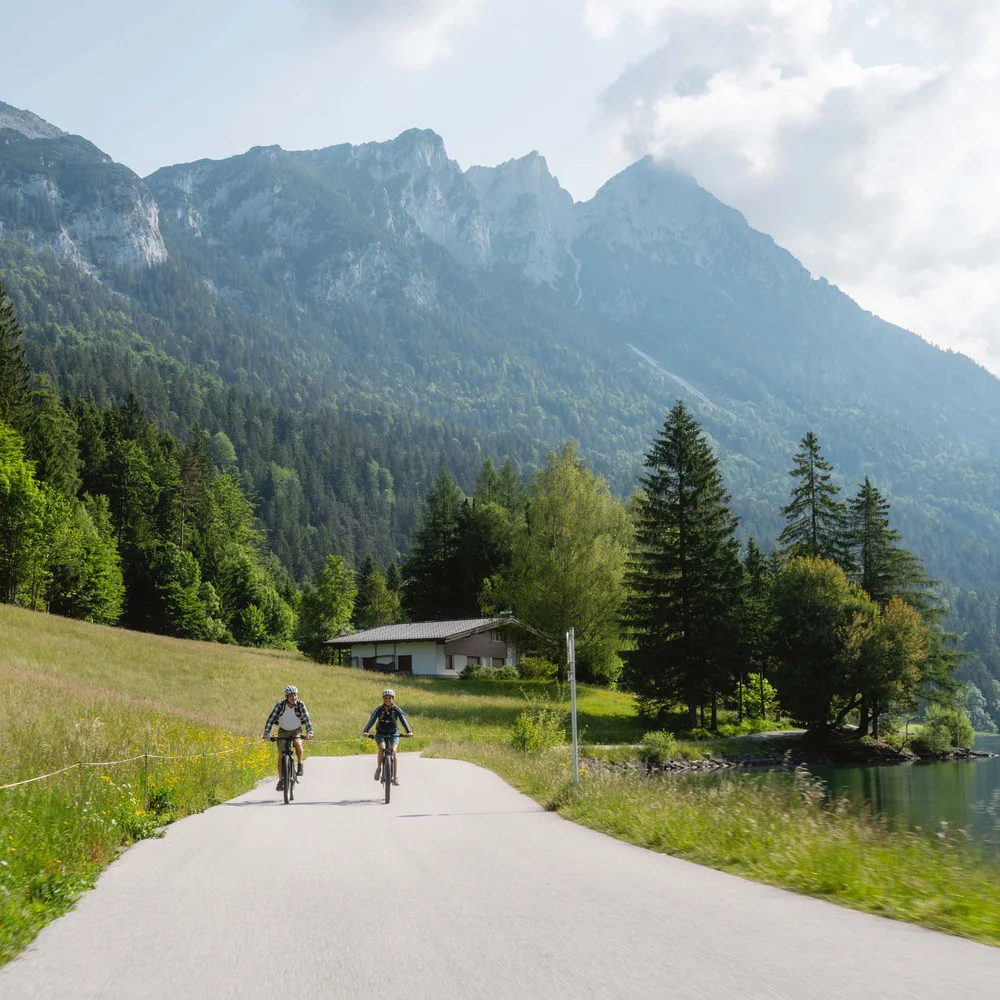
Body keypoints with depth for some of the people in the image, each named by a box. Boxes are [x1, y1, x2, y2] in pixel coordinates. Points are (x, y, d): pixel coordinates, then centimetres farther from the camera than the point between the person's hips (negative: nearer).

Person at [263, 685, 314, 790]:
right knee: (281, 755, -7)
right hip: (283, 731, 1)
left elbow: (306, 718, -26)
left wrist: (309, 732, -41)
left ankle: (300, 764, -8)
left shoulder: (300, 704, -19)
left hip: (296, 731, -1)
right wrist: (267, 733, -36)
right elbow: (271, 718, -23)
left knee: (298, 744, -32)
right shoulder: (280, 705, -19)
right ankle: (281, 780, 6)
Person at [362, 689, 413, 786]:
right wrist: (365, 731, -45)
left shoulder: (396, 709, -16)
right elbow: (372, 720, -28)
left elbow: (403, 720, -28)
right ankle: (379, 769, -7)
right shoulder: (379, 709, -16)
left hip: (393, 734, 0)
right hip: (380, 734, 0)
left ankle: (396, 777, -17)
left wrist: (409, 731, -46)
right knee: (382, 748, -28)